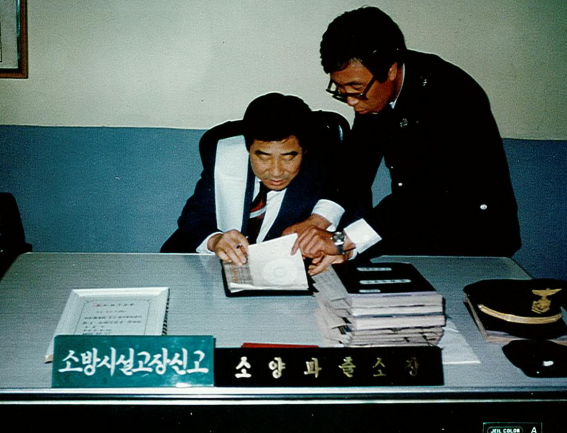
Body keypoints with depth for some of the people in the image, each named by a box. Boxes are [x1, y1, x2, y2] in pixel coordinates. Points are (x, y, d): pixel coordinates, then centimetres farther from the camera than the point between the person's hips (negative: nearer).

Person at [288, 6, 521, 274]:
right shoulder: (370, 92, -4)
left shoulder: (448, 94, -25)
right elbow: (356, 166, -4)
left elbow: (428, 189, -35)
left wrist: (344, 240, -41)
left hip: (474, 236, -6)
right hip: (417, 227, 6)